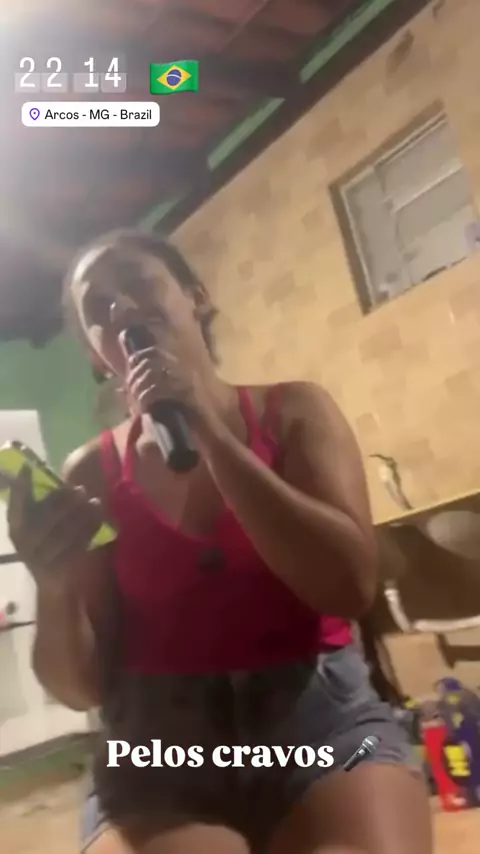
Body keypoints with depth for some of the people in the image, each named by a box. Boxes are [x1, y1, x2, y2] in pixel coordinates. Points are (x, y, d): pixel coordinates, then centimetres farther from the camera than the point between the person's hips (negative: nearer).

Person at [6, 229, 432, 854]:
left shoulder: (293, 411, 1)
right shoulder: (91, 473, 1)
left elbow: (351, 586, -14)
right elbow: (82, 687, 1)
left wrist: (208, 428, -16)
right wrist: (56, 588, -22)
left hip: (323, 717, 1)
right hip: (160, 748, 0)